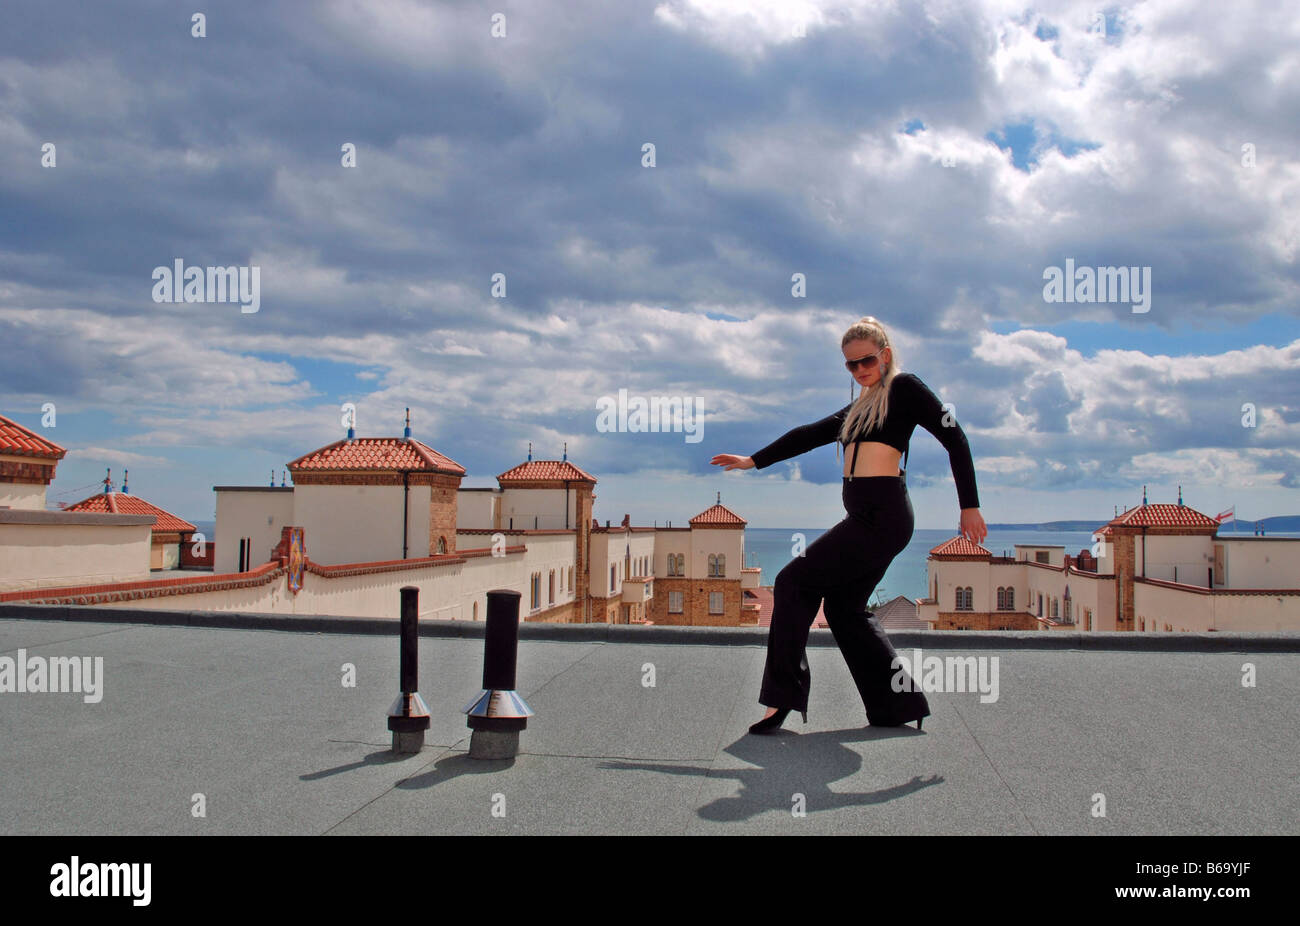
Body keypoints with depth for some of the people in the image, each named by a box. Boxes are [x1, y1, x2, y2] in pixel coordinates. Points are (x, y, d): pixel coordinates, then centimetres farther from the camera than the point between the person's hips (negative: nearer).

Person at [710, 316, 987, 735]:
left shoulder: (904, 387, 0)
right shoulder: (859, 407, 22)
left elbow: (955, 439, -6)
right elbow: (810, 435, 26)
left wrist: (970, 506, -10)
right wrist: (754, 460, 25)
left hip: (882, 516, -8)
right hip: (866, 518, 8)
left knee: (794, 582, -7)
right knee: (844, 607, 10)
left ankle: (781, 697, -5)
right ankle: (900, 706, 15)